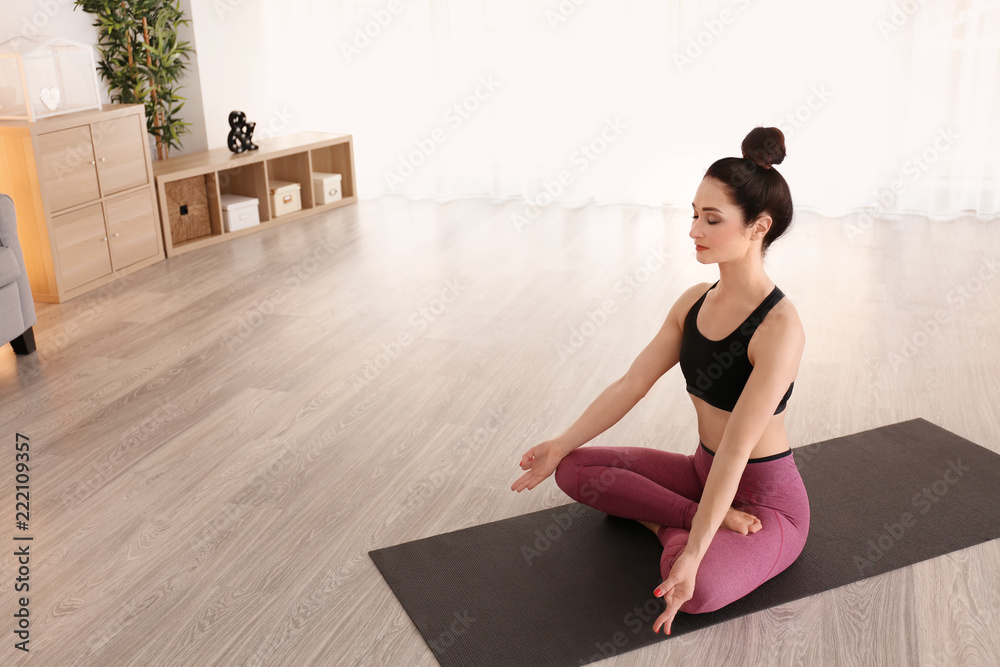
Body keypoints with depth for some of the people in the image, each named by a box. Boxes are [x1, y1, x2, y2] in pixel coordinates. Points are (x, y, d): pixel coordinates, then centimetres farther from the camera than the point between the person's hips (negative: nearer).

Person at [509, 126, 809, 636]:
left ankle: (668, 525, -4)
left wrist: (693, 553, -34)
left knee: (698, 589, -37)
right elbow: (632, 383, 1)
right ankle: (716, 519, -5)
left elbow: (736, 448, -31)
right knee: (575, 469, -6)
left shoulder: (778, 326, -25)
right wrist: (563, 444, -6)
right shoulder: (695, 302, -1)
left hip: (767, 497, -8)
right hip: (703, 473, 8)